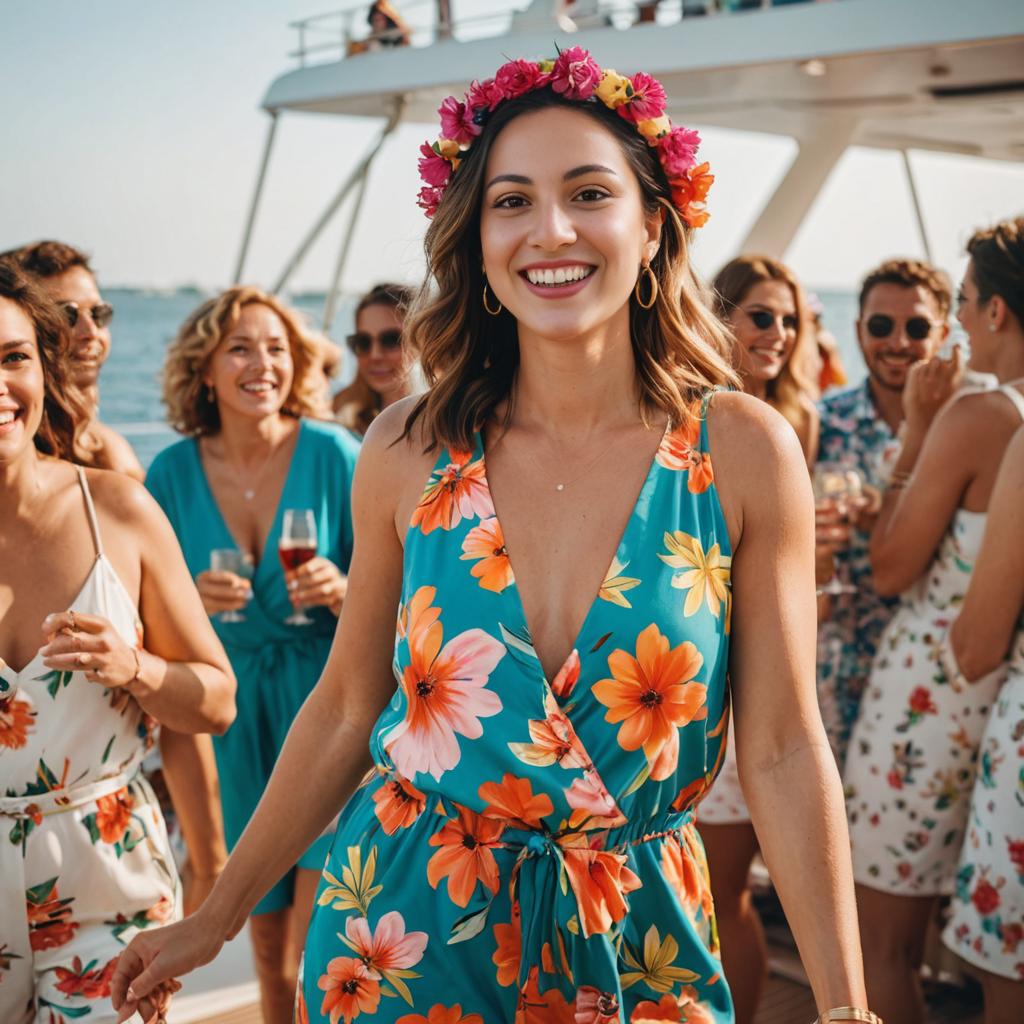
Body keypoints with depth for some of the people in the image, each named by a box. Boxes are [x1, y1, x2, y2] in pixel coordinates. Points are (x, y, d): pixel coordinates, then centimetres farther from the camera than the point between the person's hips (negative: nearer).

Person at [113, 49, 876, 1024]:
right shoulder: (408, 450, -9)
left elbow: (782, 752, -9)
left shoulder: (743, 451, -13)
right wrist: (214, 919, 7)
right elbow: (345, 710, 1)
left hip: (634, 942, 0)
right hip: (406, 928, 0)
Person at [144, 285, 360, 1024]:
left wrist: (341, 592, -23)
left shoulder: (334, 455, -9)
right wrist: (192, 599, -14)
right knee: (268, 941, 15)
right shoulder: (172, 473, -1)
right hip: (233, 713, 3)